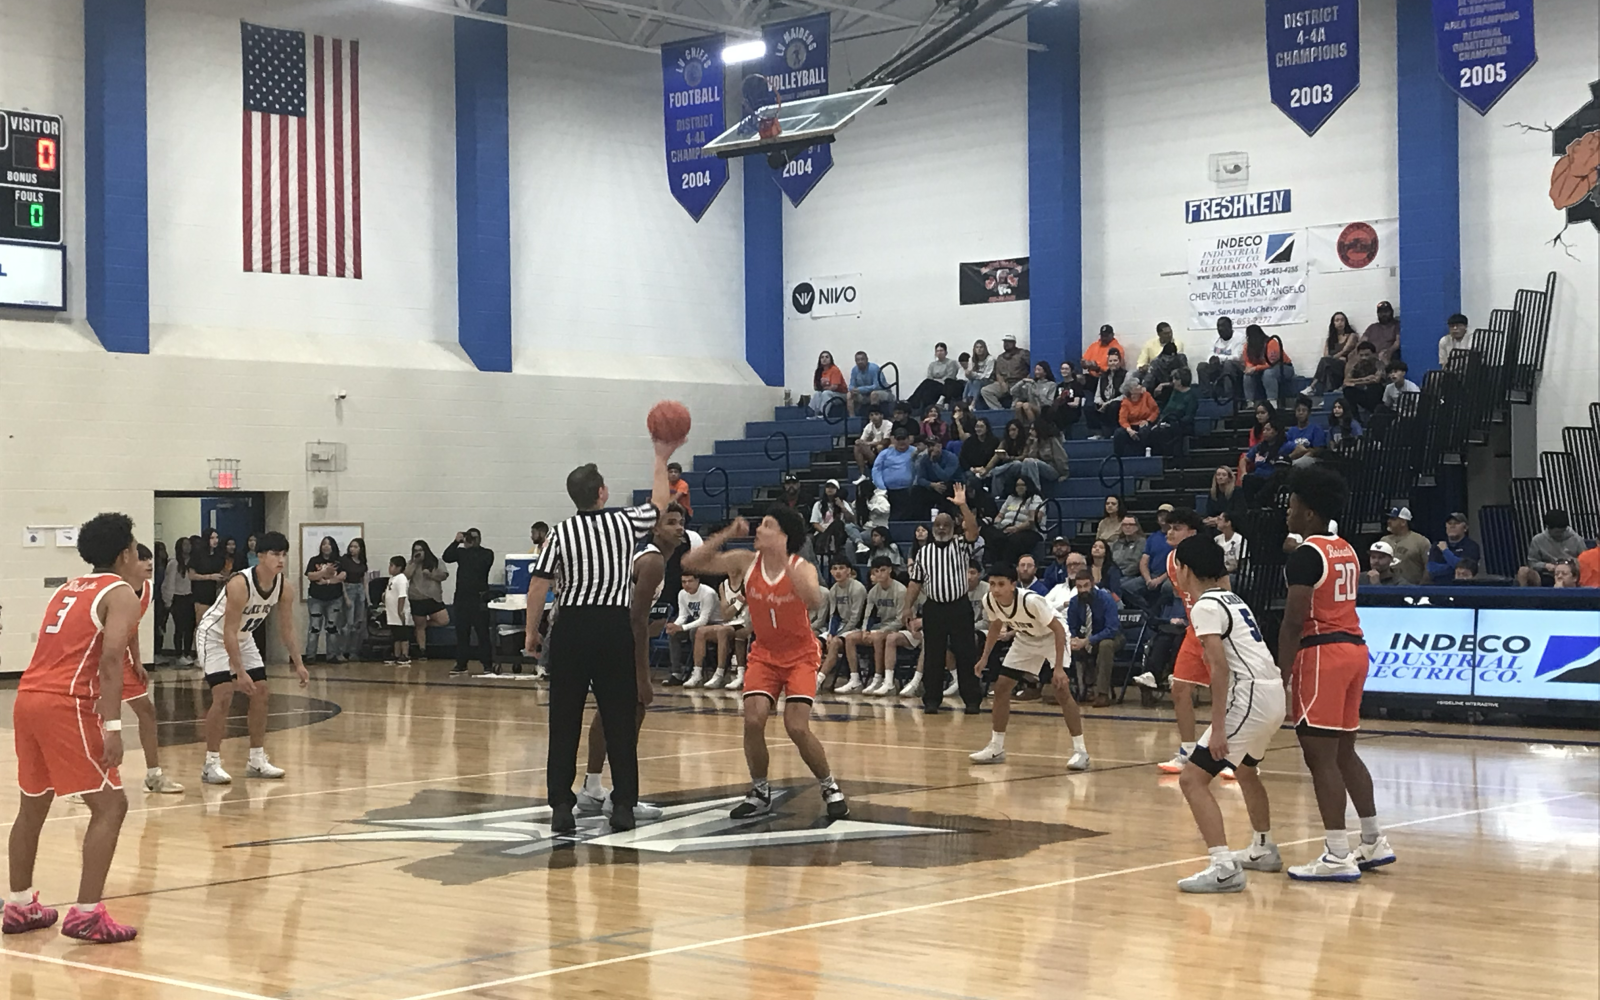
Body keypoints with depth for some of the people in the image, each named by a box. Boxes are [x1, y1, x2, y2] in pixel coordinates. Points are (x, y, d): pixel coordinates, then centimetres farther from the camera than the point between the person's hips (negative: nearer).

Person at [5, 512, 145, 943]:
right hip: (66, 705, -8)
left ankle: (20, 906, 32)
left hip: (28, 698, 8)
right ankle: (86, 914, -8)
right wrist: (112, 726, -20)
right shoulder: (121, 594, -1)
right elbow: (111, 658, -15)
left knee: (33, 807, 22)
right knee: (109, 806, -2)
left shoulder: (68, 588, 23)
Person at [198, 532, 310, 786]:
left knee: (262, 694, 5)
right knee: (223, 696, -19)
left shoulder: (284, 589, -12)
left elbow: (286, 628, 2)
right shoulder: (240, 584, -34)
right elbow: (228, 632, -32)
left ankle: (257, 761, 15)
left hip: (242, 638, 8)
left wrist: (298, 664, -2)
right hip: (214, 636, -8)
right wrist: (240, 672, -35)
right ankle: (211, 765, -11)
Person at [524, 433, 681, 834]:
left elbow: (537, 586, -3)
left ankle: (561, 808, 0)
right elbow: (660, 502, 21)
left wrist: (531, 632, 8)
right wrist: (661, 459, 31)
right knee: (620, 721, 7)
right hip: (615, 626, 0)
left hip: (571, 626, 0)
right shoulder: (624, 523, 1)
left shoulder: (562, 533, -1)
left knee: (564, 722, 3)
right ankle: (623, 806, 8)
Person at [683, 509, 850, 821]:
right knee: (753, 720, -15)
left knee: (797, 728, -15)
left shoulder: (802, 568, -17)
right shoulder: (747, 563, -8)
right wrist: (726, 535, -19)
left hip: (800, 656, -3)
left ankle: (830, 789, 8)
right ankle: (760, 793, 6)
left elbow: (814, 600, -40)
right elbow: (691, 563, -9)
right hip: (764, 654, 3)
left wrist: (784, 560, -44)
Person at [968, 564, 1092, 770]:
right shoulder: (989, 601, -19)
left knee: (1062, 690, -21)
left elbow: (1058, 629, -29)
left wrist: (1058, 667, -35)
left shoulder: (1031, 601, -37)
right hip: (1025, 639, 6)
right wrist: (984, 657, 1)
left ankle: (1080, 751, -14)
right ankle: (996, 748, 14)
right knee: (1001, 687, 1)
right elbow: (996, 625, 5)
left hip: (1052, 637, -6)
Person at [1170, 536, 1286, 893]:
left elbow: (1221, 667, -18)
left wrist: (1218, 728, -20)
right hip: (1274, 691, 10)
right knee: (1245, 769, 33)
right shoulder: (1232, 599, 18)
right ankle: (1263, 851, 47)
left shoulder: (1205, 607, -9)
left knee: (1193, 779, -9)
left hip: (1249, 697, -10)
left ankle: (1224, 868, -19)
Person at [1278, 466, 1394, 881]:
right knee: (1344, 752, 17)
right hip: (1354, 647, 9)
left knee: (1320, 757, -6)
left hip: (1322, 653, -9)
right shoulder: (1346, 551, 15)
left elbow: (1294, 621, -18)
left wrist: (1282, 676, -17)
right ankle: (1374, 842, 21)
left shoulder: (1305, 555, -12)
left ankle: (1338, 857, -7)